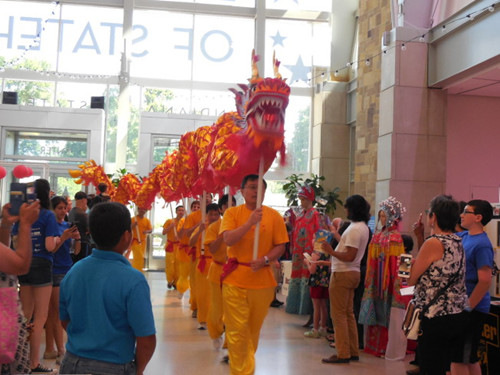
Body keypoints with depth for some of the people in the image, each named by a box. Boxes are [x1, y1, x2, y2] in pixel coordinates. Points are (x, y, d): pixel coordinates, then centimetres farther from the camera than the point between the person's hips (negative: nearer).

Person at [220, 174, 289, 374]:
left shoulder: (274, 215, 1)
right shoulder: (232, 213, -1)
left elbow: (280, 246, 1)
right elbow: (228, 240, -15)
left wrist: (265, 260, -16)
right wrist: (250, 222, -26)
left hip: (262, 280, 2)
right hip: (235, 279, -1)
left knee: (253, 330, 14)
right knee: (237, 331, -2)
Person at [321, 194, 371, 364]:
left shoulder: (354, 229, -19)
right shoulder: (363, 227, 12)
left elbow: (350, 256, -24)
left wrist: (330, 251, -17)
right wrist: (335, 234, 28)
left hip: (343, 274, -10)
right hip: (353, 273, 10)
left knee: (339, 314, -4)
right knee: (348, 313, 15)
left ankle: (343, 354, 0)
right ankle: (353, 351, 21)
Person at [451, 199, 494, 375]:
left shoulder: (482, 245, -19)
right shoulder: (463, 236, 6)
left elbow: (485, 281, -23)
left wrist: (467, 307, -19)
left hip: (472, 309, -8)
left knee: (459, 359, -1)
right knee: (470, 357, 18)